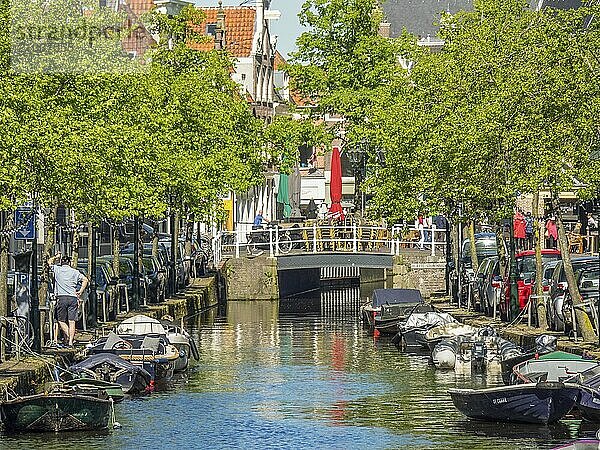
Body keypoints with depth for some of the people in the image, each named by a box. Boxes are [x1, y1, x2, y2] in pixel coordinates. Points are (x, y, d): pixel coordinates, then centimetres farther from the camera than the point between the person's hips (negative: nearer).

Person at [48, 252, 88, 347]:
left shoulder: (57, 269, 8)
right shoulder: (75, 272, 10)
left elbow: (50, 262, 26)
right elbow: (85, 280, 1)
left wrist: (56, 257, 41)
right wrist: (80, 292, 5)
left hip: (61, 298, -1)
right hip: (73, 298, 1)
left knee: (61, 320, 7)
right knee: (71, 321, -1)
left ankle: (68, 335, -14)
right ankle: (70, 341, -8)